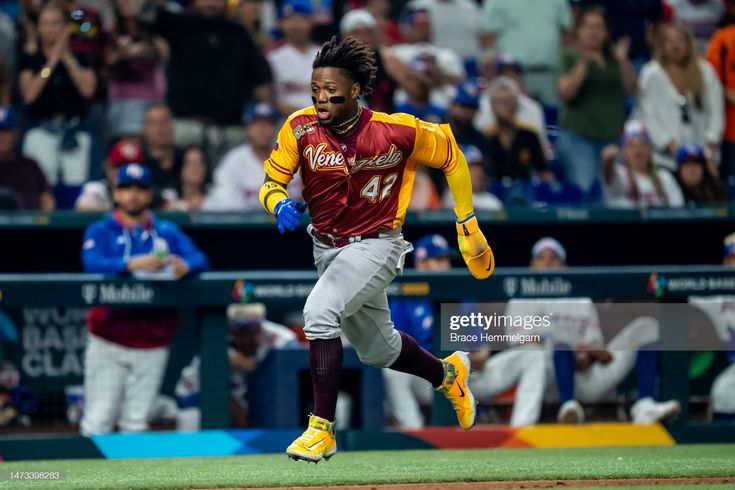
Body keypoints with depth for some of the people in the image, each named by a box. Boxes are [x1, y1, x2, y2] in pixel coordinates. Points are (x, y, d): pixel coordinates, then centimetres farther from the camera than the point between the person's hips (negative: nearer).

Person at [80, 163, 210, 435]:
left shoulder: (167, 232, 14)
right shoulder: (101, 231, 4)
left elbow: (200, 260, 1)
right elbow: (92, 264, -15)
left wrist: (185, 266, -24)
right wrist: (134, 264, -32)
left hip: (153, 343, 2)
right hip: (109, 340, -2)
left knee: (136, 423, 4)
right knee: (98, 420, -6)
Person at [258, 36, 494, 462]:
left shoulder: (395, 132, -21)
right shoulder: (301, 128, -14)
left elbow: (451, 156, -5)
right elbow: (272, 182, -4)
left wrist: (468, 227, -1)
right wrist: (281, 204, -29)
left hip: (375, 246, -6)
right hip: (327, 248, 6)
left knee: (319, 312, -30)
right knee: (378, 351, 21)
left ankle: (323, 429, -22)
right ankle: (447, 373, 51)